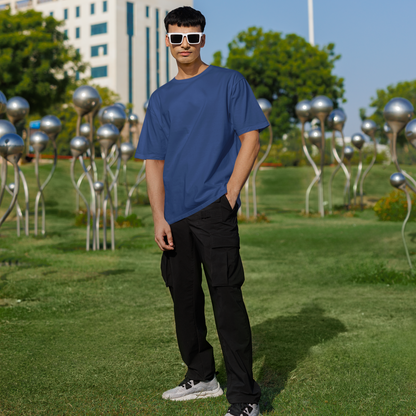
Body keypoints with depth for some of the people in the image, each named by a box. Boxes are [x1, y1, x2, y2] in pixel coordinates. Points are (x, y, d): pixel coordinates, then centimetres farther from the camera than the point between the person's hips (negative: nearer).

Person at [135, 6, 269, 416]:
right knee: (185, 298, 12)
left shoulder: (229, 83, 4)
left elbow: (250, 139, -1)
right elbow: (154, 163, 13)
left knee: (226, 299, -10)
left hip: (214, 210, -5)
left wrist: (229, 196, -11)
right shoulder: (161, 99, 15)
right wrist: (159, 218, 2)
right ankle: (201, 378, 28)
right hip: (175, 216, 5)